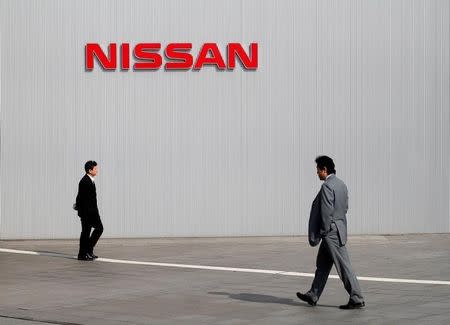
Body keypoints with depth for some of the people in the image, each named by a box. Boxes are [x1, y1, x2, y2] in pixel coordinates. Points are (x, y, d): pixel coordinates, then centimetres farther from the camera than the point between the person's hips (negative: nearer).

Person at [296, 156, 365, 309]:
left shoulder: (327, 186, -18)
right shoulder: (341, 184, 11)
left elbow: (327, 212, -22)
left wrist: (322, 232, -11)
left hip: (331, 232, -10)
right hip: (339, 227, 10)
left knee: (343, 266, -6)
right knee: (322, 265, 16)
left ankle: (357, 299, -4)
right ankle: (313, 296, 24)